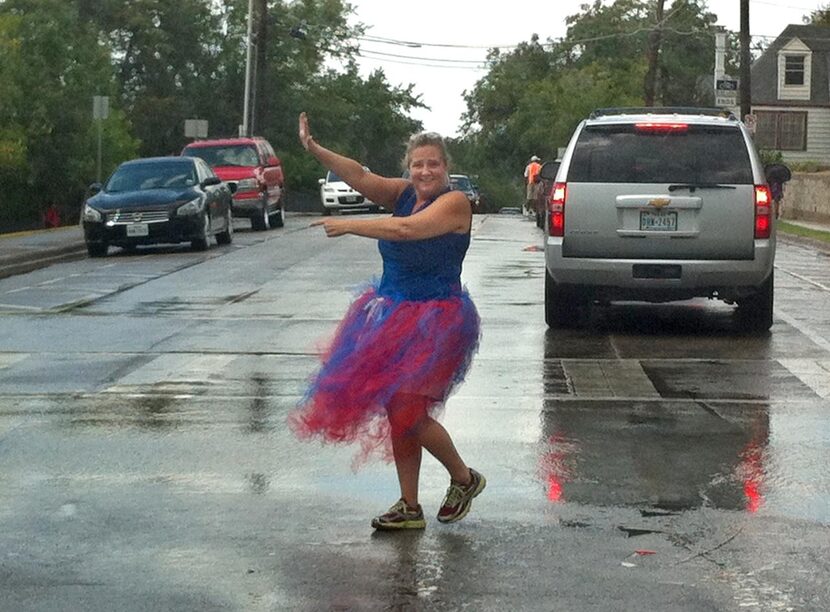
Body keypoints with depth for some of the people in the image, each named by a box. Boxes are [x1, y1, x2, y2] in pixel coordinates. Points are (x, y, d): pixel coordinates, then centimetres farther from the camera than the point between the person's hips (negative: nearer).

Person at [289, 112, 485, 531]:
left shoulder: (455, 203, -12)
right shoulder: (403, 193, 6)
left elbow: (405, 229, -27)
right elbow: (360, 176, -7)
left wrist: (350, 226, -25)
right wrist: (314, 150, -21)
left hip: (437, 321, -7)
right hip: (392, 315, 7)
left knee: (409, 413, -11)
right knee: (395, 413, 9)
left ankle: (464, 479, 15)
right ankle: (409, 508, 20)